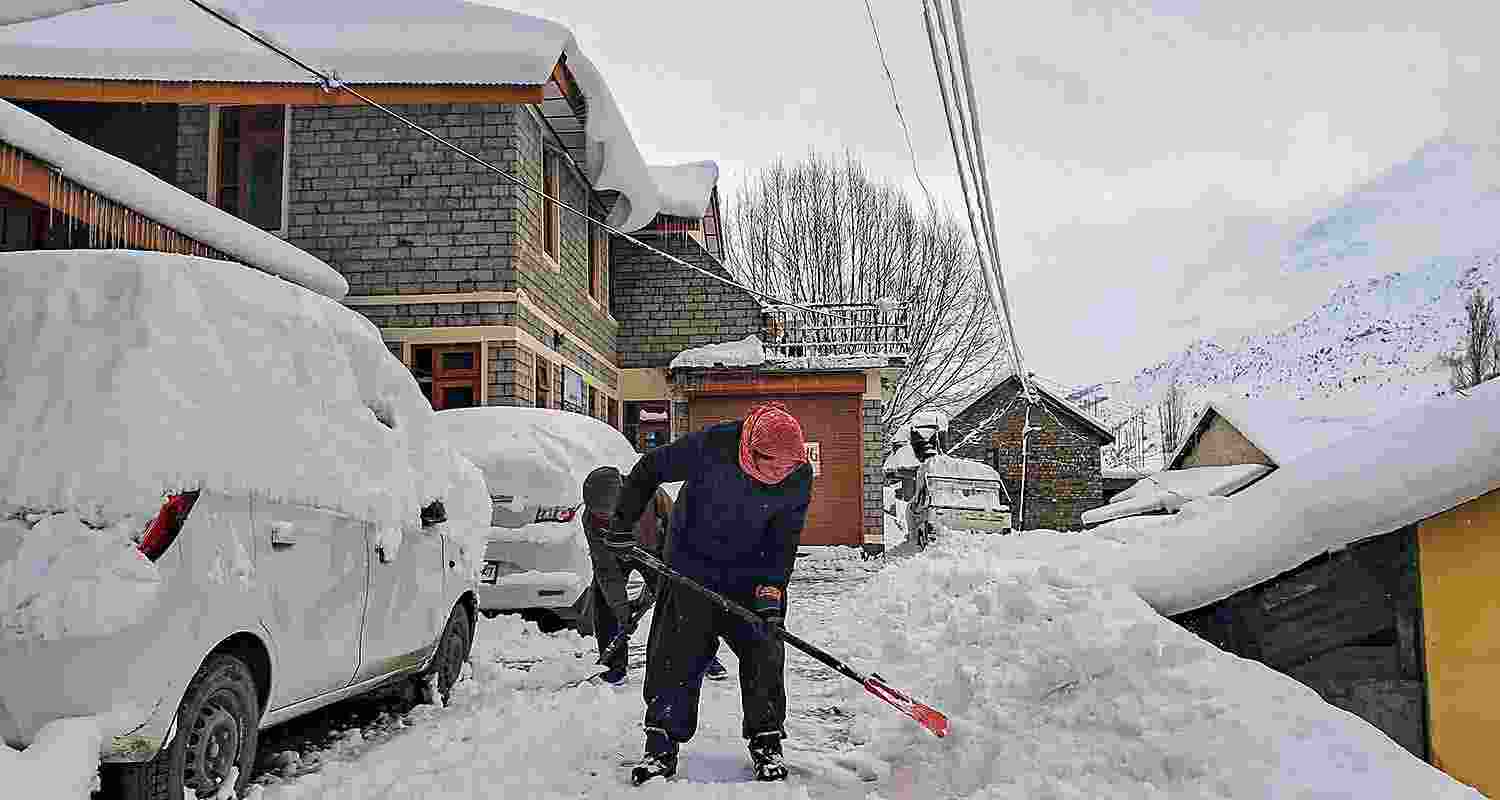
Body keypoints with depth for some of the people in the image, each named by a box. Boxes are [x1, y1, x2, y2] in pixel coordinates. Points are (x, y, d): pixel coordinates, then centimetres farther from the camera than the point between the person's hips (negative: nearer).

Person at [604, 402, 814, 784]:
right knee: (678, 652, -4)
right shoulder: (711, 447, -26)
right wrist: (624, 520, -11)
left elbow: (784, 541, -8)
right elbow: (650, 468, -11)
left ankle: (766, 742, 16)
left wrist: (771, 590, -17)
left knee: (763, 652, 0)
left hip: (753, 576, 2)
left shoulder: (799, 478, -17)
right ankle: (662, 745, 8)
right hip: (693, 568, -2)